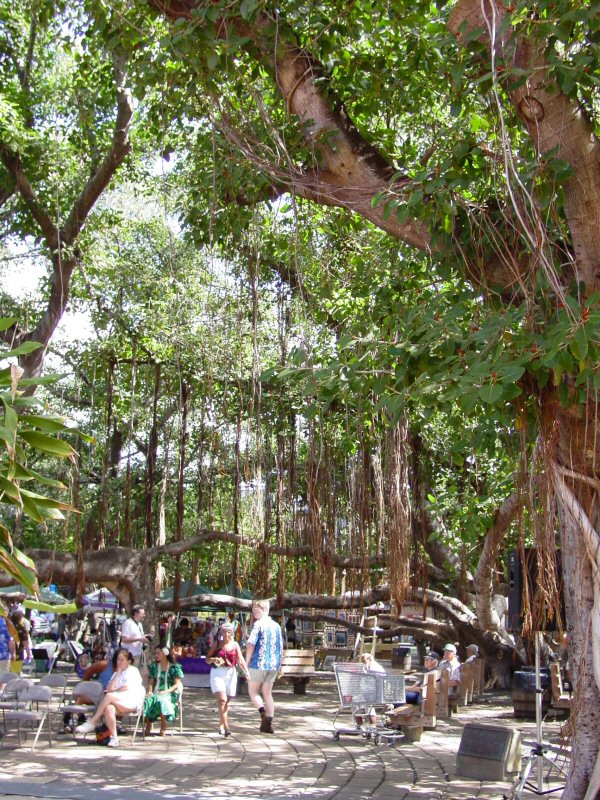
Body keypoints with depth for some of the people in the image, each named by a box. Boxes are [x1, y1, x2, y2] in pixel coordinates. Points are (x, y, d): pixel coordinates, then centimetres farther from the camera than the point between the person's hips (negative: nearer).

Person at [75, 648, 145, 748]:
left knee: (109, 696, -31)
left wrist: (113, 691, 8)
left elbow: (126, 687, -4)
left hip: (132, 702, -5)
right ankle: (114, 738, -30)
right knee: (109, 708, -33)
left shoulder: (133, 671, 9)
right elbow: (109, 688, 8)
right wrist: (118, 672, 7)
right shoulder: (117, 673, 26)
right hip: (119, 703, 5)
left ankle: (92, 723, -29)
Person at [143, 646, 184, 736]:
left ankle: (163, 727, -26)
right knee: (146, 700, -31)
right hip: (156, 693, 4)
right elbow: (151, 682, 17)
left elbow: (177, 684, -2)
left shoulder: (174, 667, 4)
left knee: (161, 700, -39)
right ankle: (148, 726, -20)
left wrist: (166, 691, -16)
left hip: (169, 693, -4)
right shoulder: (154, 667, 19)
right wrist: (150, 691, -4)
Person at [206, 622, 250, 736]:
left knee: (227, 702, 9)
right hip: (217, 673, -2)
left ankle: (221, 726, 26)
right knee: (222, 700, -17)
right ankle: (226, 727, -20)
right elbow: (207, 659, 4)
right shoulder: (217, 644, 3)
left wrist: (246, 672, -15)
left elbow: (241, 660, -2)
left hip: (230, 673, 2)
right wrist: (213, 660, -17)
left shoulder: (235, 645, 5)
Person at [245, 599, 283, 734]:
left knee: (253, 692, 8)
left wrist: (247, 662, -7)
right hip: (274, 664, 6)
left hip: (259, 663, -6)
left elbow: (251, 645, -17)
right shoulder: (276, 626, 11)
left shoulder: (258, 625, -10)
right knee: (267, 693, 13)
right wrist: (278, 665, 23)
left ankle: (264, 714, -14)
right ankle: (268, 723, 7)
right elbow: (281, 646, 16)